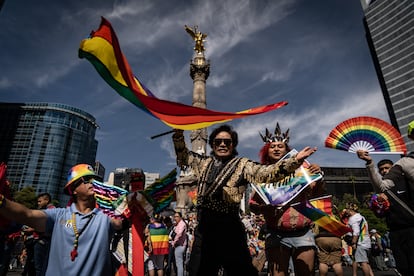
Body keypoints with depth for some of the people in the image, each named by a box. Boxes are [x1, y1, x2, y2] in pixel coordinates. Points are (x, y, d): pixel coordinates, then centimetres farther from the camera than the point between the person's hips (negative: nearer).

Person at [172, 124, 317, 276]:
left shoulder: (242, 165, -2)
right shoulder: (204, 163, 12)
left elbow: (267, 172, -15)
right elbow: (183, 156, 24)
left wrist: (295, 161, -28)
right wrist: (178, 133, 11)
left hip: (229, 227, -4)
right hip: (204, 227, 5)